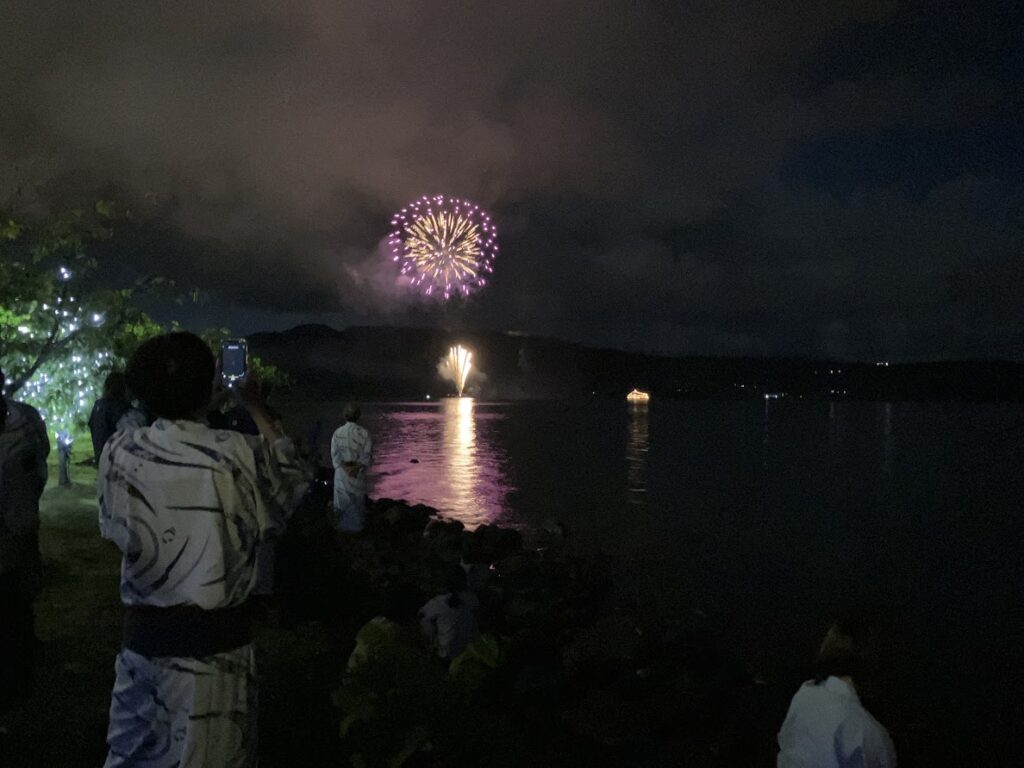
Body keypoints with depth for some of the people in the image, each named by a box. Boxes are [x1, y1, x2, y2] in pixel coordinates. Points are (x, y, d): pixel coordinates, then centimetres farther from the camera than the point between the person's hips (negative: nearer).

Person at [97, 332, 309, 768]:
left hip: (142, 630, 3)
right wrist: (255, 408, 14)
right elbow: (291, 482, 5)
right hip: (214, 636, -3)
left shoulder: (118, 453, -7)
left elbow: (114, 528, 9)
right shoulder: (239, 455, -16)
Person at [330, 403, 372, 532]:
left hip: (341, 472, 1)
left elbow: (335, 454, -8)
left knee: (342, 499, 13)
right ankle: (356, 526, 21)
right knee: (357, 500, 13)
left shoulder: (337, 432, -7)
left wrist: (345, 467, -10)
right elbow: (368, 454, -12)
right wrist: (358, 467, -13)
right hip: (359, 473, -1)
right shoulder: (364, 433, -11)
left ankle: (342, 526, 19)